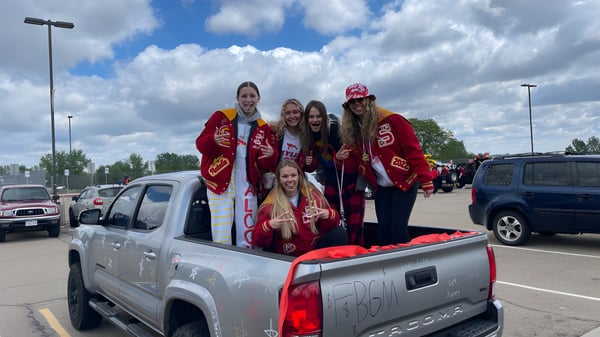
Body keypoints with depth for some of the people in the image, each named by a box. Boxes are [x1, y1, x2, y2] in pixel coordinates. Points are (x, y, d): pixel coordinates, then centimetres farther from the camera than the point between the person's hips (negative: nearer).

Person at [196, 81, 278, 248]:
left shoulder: (263, 128, 9)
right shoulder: (221, 117, 1)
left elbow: (265, 166, 8)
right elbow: (200, 143, -1)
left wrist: (271, 156, -15)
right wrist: (213, 141, -22)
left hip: (247, 185, 3)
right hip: (220, 182, -3)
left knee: (248, 236, 7)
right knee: (222, 236, -5)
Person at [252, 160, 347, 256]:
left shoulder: (312, 194, -4)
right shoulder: (270, 205, -10)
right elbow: (257, 241, -10)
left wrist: (329, 215, -21)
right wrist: (268, 226, -30)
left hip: (317, 247, 1)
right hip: (290, 257, 0)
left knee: (339, 233, -19)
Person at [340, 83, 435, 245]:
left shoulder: (392, 120, -15)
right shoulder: (353, 129, 4)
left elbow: (413, 150, -15)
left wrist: (425, 179, -18)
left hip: (404, 182, -5)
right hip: (381, 187, 6)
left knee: (397, 227, -11)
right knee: (383, 228, 4)